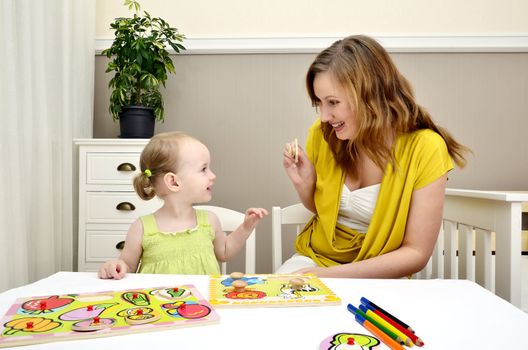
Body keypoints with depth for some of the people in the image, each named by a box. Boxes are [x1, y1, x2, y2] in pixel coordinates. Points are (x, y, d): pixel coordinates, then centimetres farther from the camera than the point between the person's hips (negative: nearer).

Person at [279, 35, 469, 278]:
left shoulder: (425, 147, -18)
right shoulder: (321, 134, -9)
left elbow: (416, 253, -16)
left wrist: (330, 274, -23)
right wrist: (303, 184, -13)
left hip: (378, 276, -2)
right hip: (315, 257, 2)